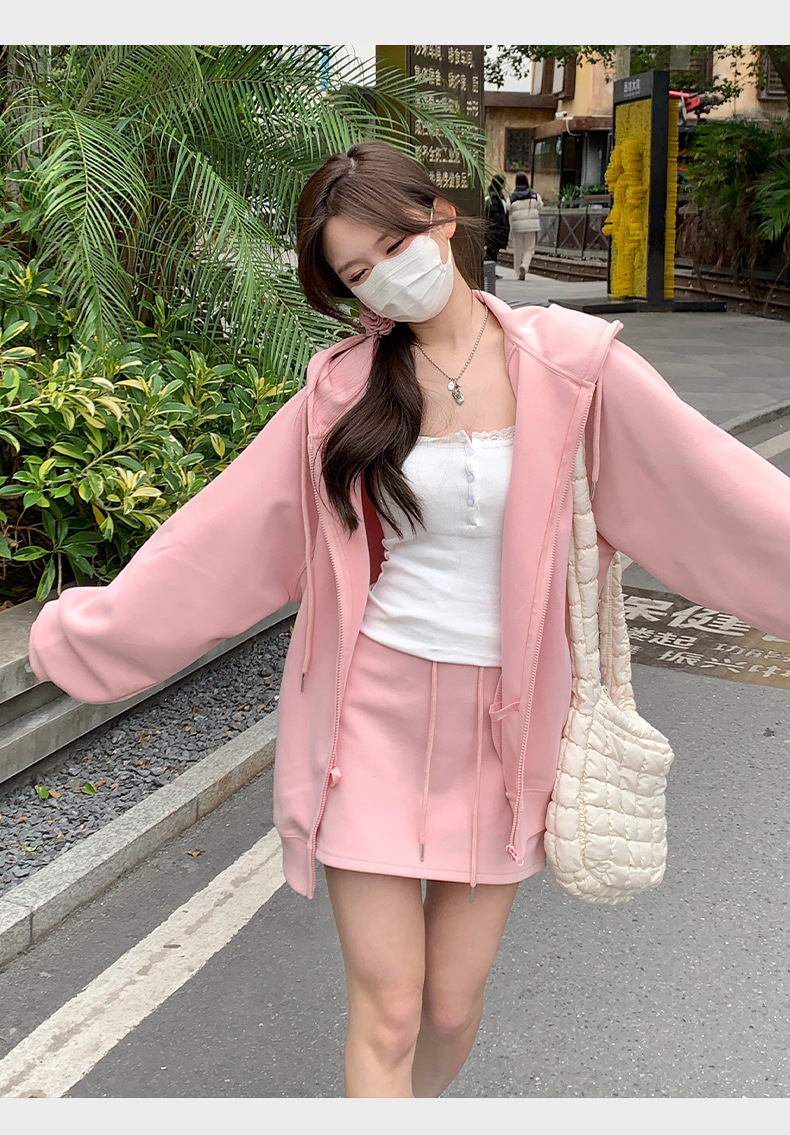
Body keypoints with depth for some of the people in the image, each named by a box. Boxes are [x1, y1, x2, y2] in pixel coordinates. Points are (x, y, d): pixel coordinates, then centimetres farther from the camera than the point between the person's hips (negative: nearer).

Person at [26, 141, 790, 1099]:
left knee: (453, 1006, 12)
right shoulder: (344, 388, -2)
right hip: (375, 711, 0)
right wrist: (82, 633, 0)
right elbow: (214, 538, 0)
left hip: (502, 722, 0)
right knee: (386, 1017, 3)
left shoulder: (571, 364, -6)